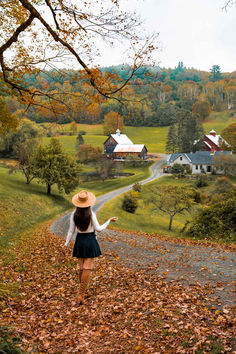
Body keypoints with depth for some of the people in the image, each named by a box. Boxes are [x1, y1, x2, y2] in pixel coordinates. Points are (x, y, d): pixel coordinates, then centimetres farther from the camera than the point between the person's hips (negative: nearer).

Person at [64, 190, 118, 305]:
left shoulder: (74, 214, -6)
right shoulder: (91, 214, -15)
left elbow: (71, 231, -2)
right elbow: (98, 229, -6)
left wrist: (66, 244, 7)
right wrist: (109, 220, 4)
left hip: (79, 241, 4)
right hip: (90, 241, -4)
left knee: (81, 268, 16)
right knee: (87, 269, 0)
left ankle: (83, 291, 27)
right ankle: (81, 294, -4)